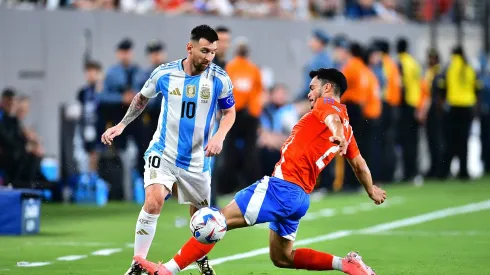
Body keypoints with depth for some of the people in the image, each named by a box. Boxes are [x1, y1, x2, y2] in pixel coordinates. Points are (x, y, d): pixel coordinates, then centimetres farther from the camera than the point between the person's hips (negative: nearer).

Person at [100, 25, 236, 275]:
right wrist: (121, 125, 7)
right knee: (153, 202, -22)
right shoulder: (164, 73, -9)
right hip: (163, 152, -1)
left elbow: (229, 112, 4)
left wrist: (219, 136, -15)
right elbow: (142, 98, 11)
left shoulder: (219, 79, -11)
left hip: (197, 159, 2)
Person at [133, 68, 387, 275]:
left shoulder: (327, 104, -3)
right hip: (300, 196, 9)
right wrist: (371, 190, 46)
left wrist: (338, 136, -51)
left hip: (283, 186, -9)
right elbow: (359, 164, 29)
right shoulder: (345, 126, 20)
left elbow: (331, 117, -28)